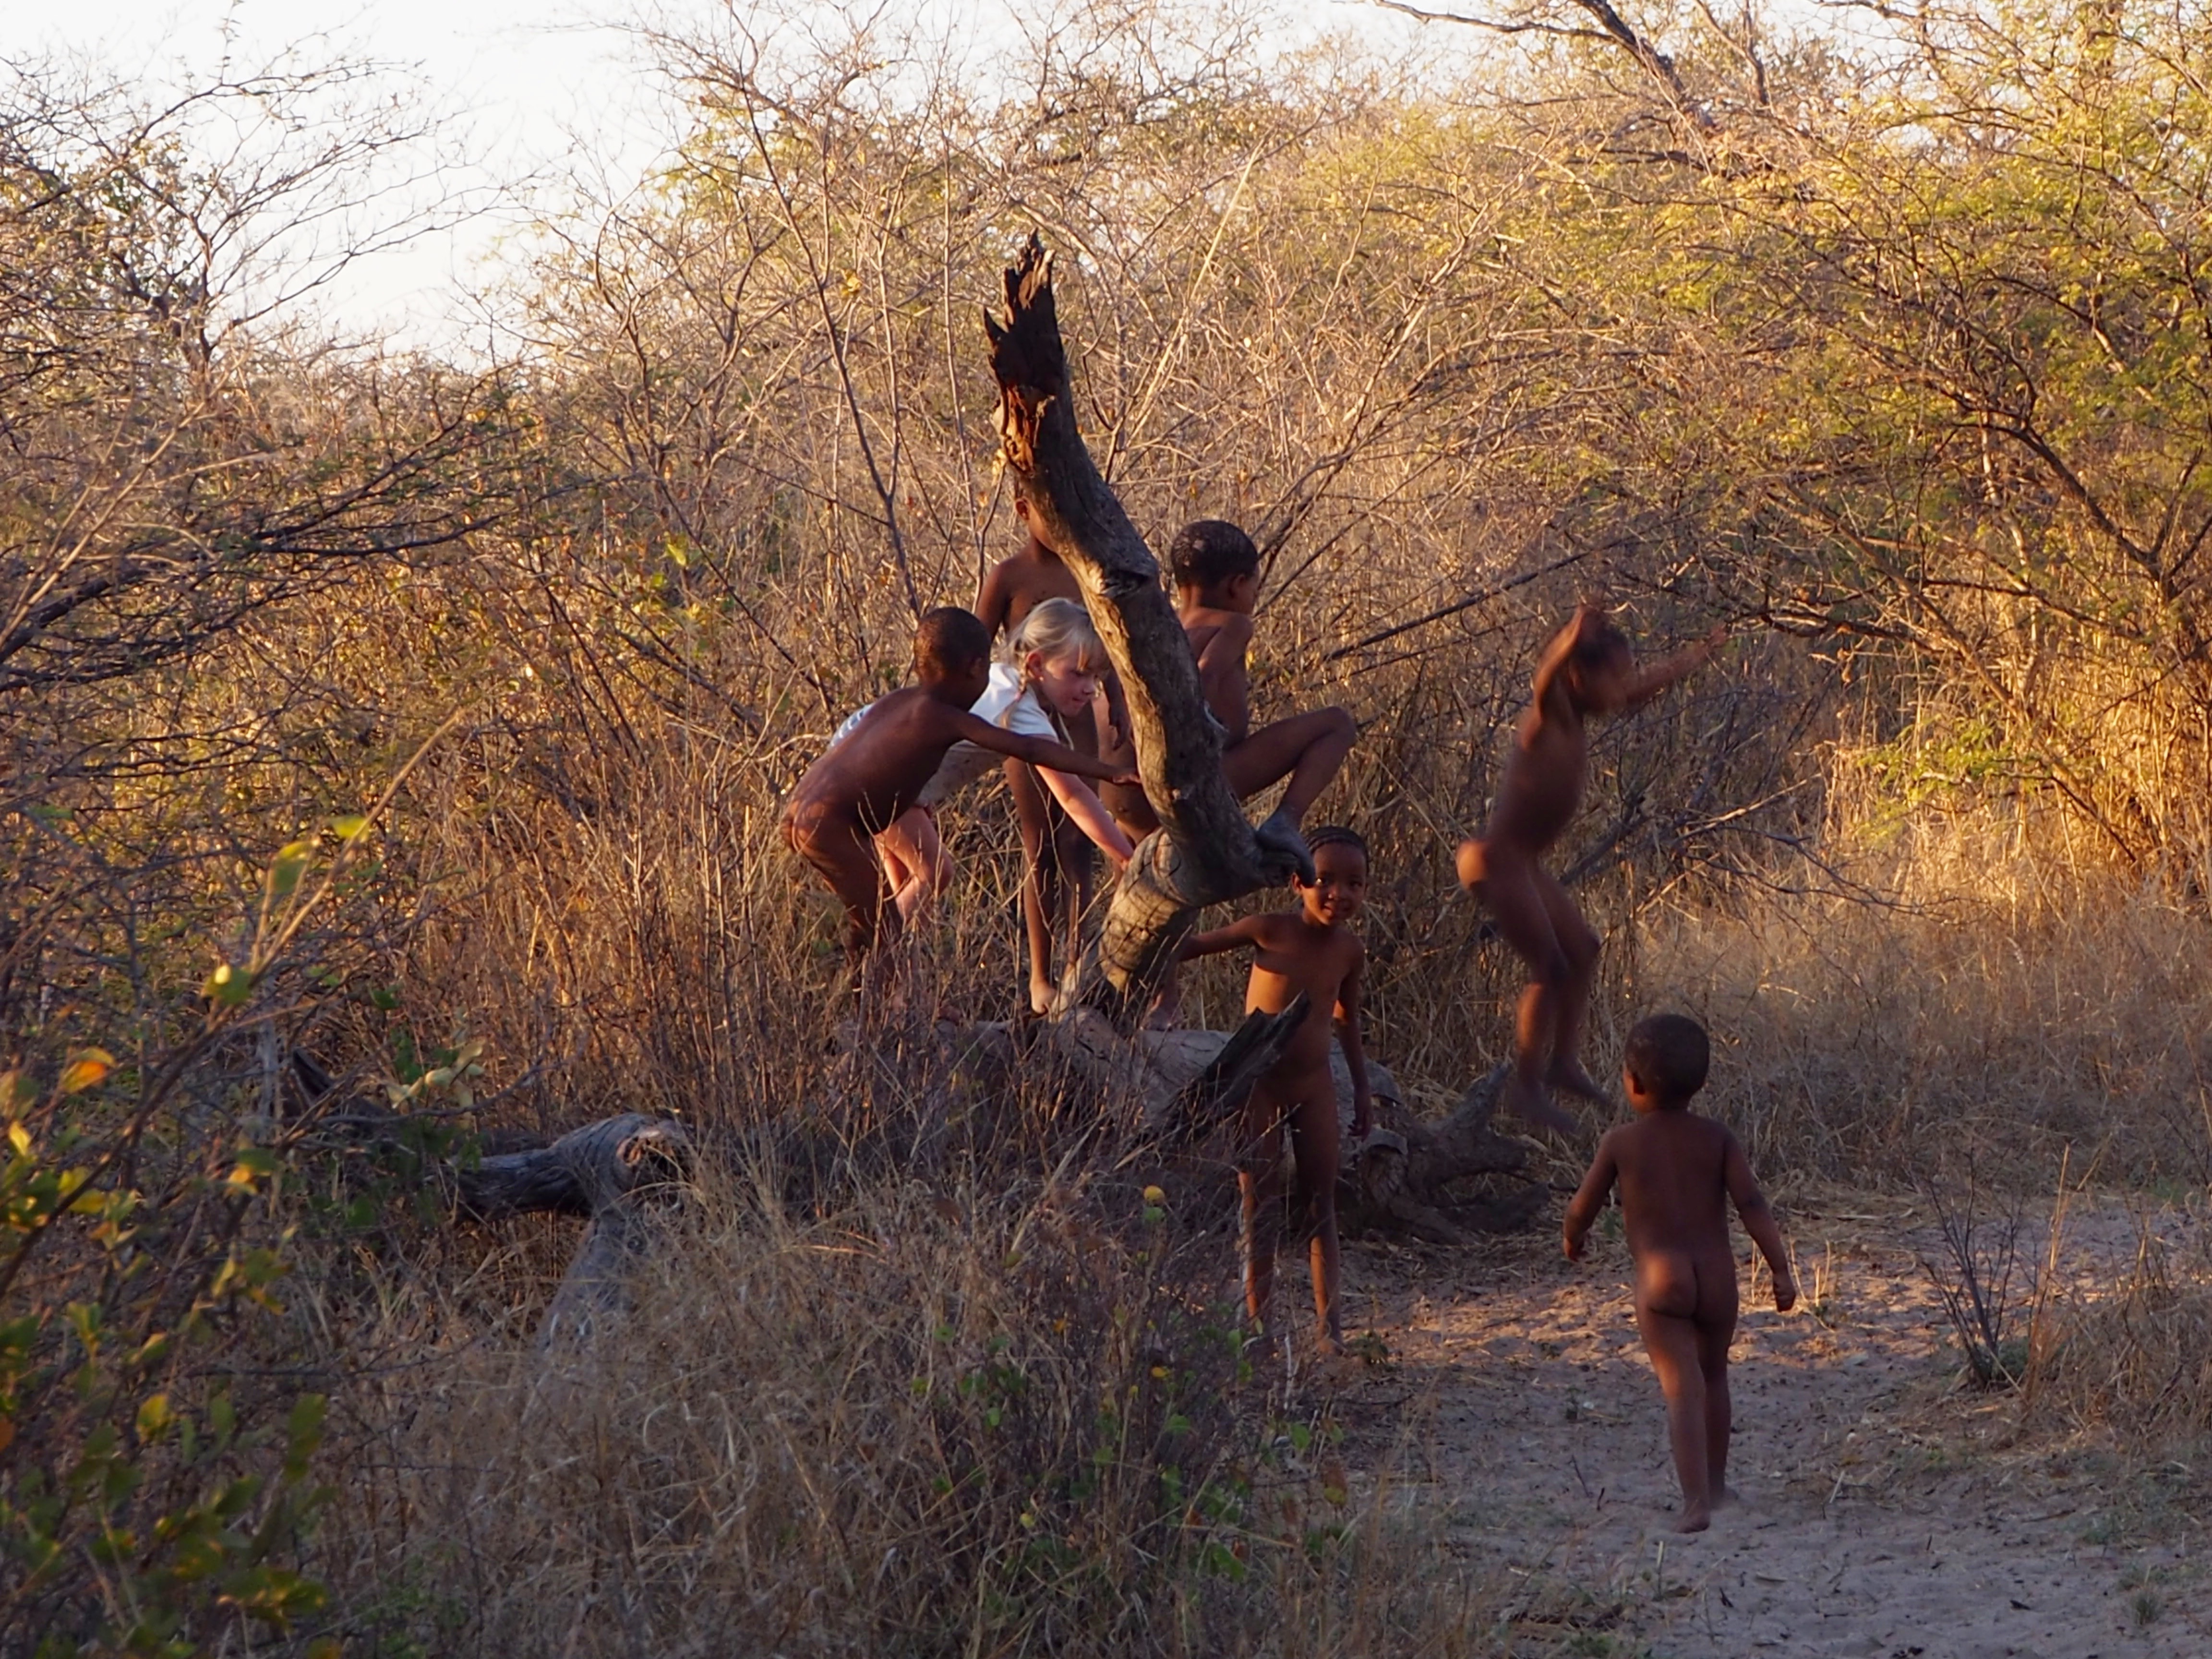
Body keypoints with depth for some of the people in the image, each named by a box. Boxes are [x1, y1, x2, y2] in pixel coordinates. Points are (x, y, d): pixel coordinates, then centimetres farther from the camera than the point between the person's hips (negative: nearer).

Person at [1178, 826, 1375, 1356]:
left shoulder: (1350, 951, -1)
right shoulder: (1270, 931, -15)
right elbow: (1193, 945, -3)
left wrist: (1363, 1088, 19)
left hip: (1314, 1087, 4)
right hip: (1258, 1086, -4)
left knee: (1320, 1207, 5)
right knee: (1261, 1212, 0)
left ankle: (1330, 1325, 7)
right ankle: (1259, 1327, 4)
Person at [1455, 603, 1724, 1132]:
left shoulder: (1578, 723, 8)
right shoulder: (1549, 719, -17)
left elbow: (1650, 684, 23)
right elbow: (1547, 676, -42)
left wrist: (1701, 652, 37)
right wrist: (1573, 638, -62)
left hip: (1524, 864, 10)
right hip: (1497, 861, -10)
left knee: (1582, 949, 17)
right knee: (1551, 969, -11)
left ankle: (1563, 1063, 26)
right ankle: (1526, 1084, -5)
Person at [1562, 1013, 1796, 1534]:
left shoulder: (1620, 1143, -2)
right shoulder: (1717, 1138, 3)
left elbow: (1582, 1209, 6)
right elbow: (1752, 1205, -6)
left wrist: (1573, 1240, 29)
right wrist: (1781, 1270, -6)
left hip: (1660, 1278, -3)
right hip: (1717, 1276, 3)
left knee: (1682, 1390, -9)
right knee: (1713, 1376, 24)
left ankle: (1697, 1501, -22)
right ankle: (1716, 1482, 38)